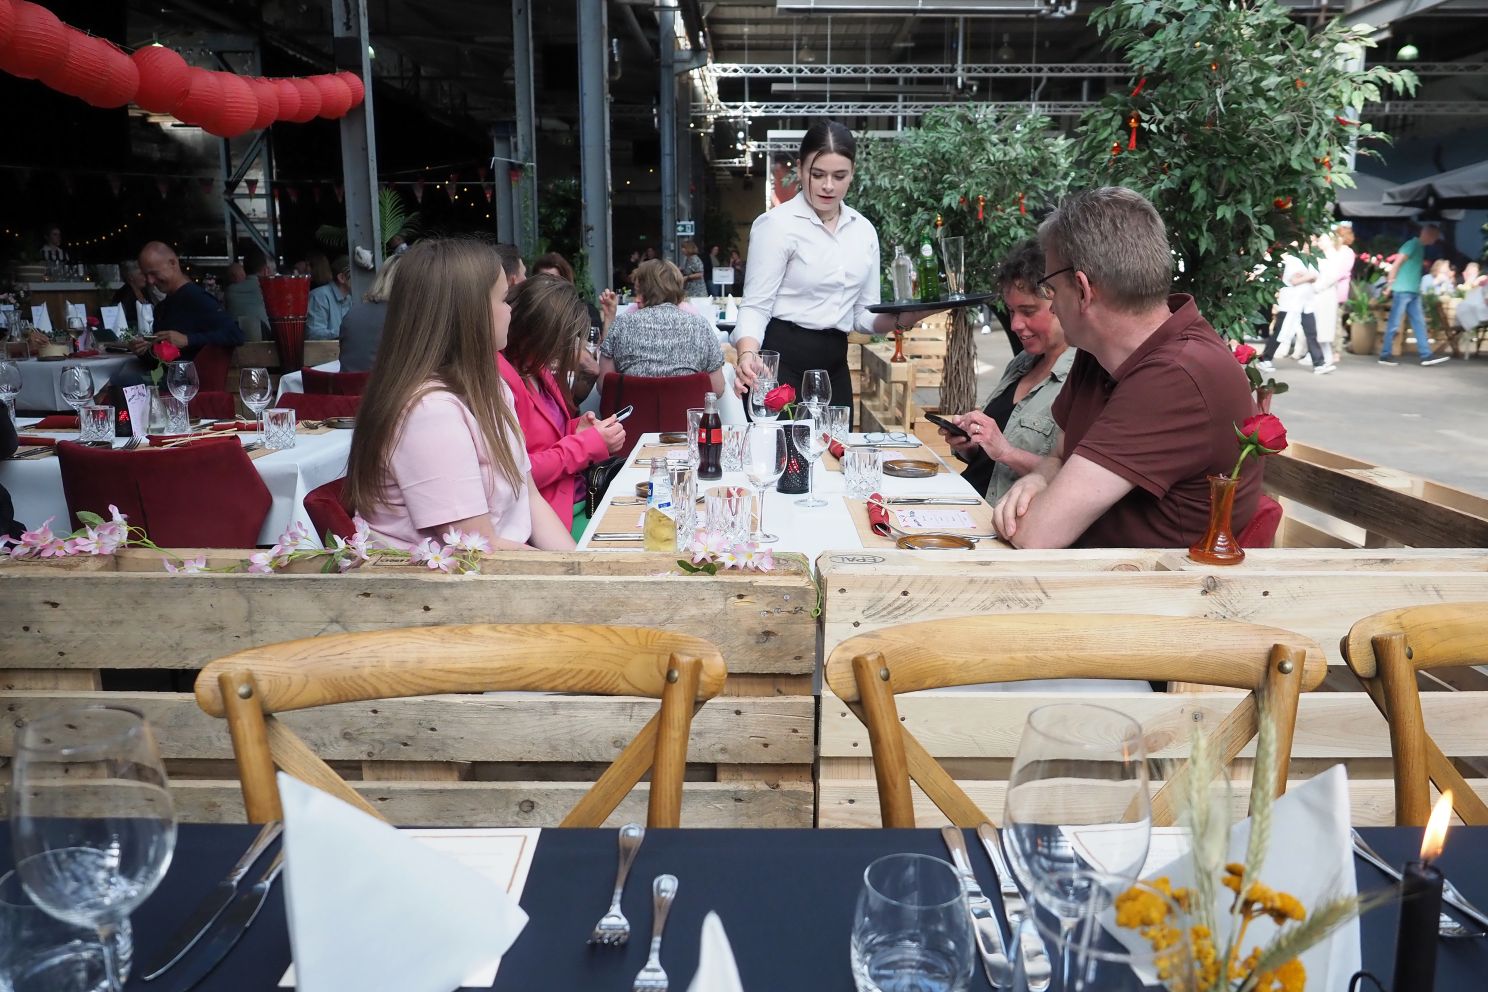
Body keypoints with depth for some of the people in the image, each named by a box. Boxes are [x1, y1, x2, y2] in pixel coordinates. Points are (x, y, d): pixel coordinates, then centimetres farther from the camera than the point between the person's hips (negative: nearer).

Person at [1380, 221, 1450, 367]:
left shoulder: (1420, 247, 19)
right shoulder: (1412, 245, -10)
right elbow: (1396, 264, -15)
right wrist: (1391, 284, -16)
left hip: (1414, 292, 9)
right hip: (1403, 290, -9)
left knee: (1419, 323, 5)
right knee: (1394, 324, -4)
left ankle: (1426, 355, 4)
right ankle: (1385, 355, 1)